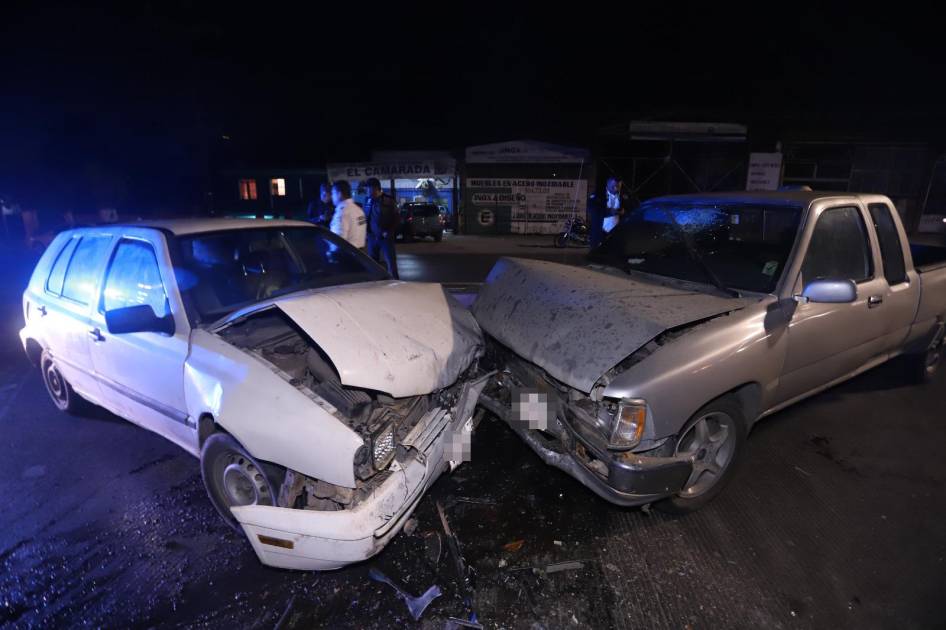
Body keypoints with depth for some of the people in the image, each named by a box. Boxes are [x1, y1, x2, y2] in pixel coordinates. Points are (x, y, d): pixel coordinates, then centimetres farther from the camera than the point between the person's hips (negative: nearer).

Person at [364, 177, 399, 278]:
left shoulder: (388, 200, -7)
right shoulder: (368, 201, 5)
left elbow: (397, 217, -5)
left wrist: (389, 232, -12)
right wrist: (367, 231, 4)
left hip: (385, 237, -5)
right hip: (372, 237, 5)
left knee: (391, 262, -4)